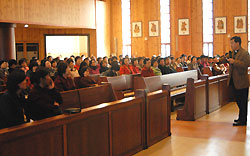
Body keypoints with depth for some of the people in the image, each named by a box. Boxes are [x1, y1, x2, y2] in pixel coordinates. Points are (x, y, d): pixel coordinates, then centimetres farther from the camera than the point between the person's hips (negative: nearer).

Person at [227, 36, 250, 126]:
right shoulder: (233, 53, 13)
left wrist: (234, 62, -26)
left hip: (242, 82, -9)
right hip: (234, 81, 9)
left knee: (243, 102, -1)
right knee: (238, 101, 18)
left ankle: (242, 121, 5)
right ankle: (241, 118, 31)